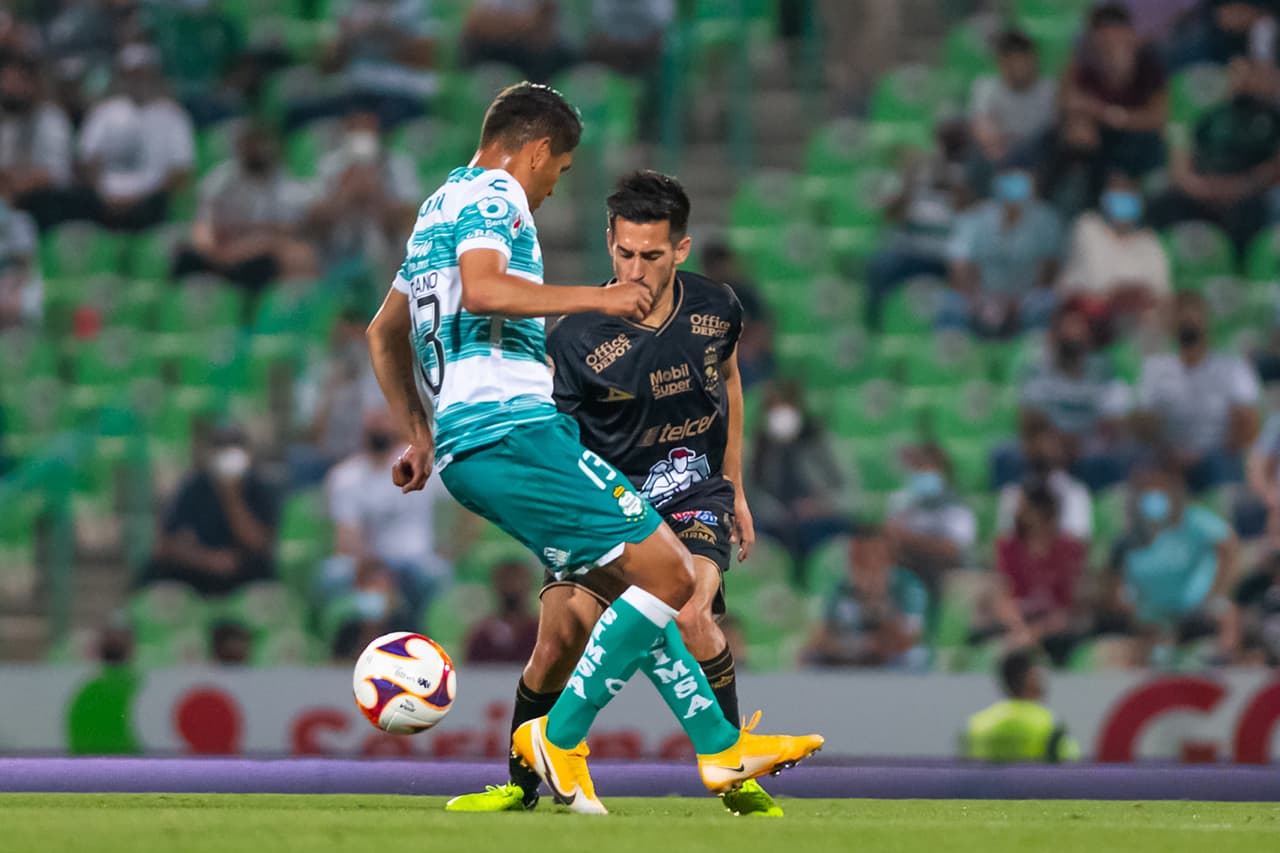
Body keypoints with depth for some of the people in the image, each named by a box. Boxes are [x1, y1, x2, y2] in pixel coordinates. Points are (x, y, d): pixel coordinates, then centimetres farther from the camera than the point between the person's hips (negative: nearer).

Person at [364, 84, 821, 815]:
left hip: (460, 447, 11)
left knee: (632, 583, 14)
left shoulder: (437, 209, 28)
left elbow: (384, 333, 36)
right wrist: (596, 299, -17)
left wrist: (420, 434, 36)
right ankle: (561, 735, -10)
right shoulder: (493, 195, -3)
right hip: (515, 427, -11)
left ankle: (721, 747, 12)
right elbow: (481, 288, -23)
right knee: (668, 573, -12)